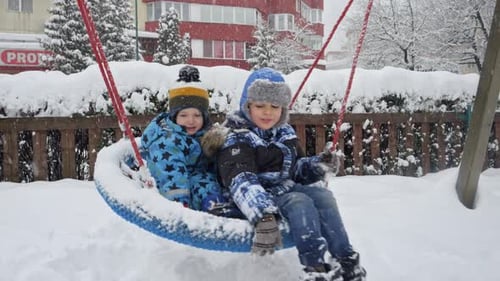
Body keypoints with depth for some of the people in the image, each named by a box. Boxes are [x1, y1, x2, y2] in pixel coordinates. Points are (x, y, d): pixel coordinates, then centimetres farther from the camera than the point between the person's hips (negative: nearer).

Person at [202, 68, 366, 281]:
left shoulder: (285, 133, 12)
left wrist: (310, 166, -2)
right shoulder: (236, 139, -12)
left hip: (289, 188, 7)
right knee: (300, 203, -30)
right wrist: (264, 215, -45)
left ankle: (345, 259, -20)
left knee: (323, 195, -17)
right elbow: (242, 181, -28)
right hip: (264, 197, -7)